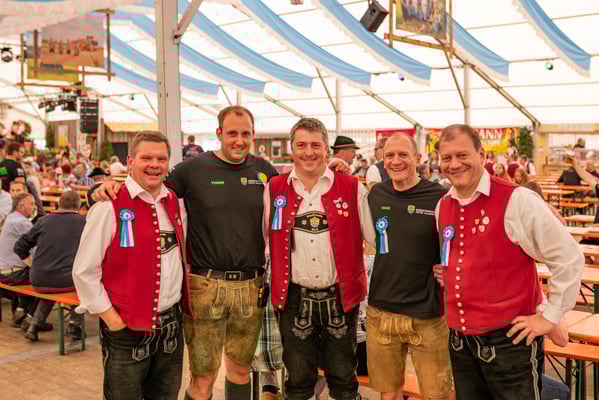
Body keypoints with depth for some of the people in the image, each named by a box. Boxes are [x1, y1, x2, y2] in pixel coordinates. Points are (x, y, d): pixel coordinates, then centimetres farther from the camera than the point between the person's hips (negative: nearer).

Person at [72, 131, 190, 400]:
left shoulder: (175, 203, 5)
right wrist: (110, 318, -11)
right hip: (127, 328, -5)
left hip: (171, 324, 5)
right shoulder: (110, 206, -13)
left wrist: (182, 306, 9)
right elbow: (84, 271, -11)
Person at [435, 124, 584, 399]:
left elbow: (569, 258, -12)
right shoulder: (442, 207, 5)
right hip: (460, 342, 6)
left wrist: (550, 316, -10)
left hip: (509, 341, -6)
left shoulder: (517, 200, -14)